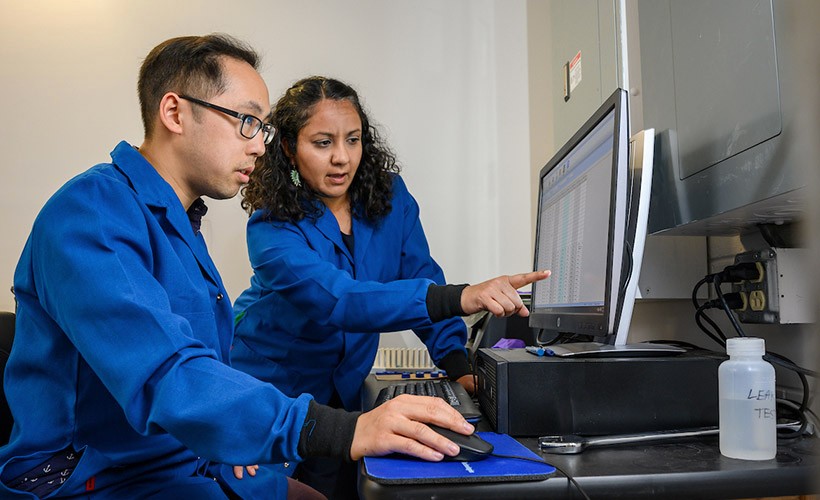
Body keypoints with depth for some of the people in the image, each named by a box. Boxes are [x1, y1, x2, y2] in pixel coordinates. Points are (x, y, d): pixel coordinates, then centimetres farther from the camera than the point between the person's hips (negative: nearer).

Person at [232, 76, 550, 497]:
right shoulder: (271, 228, -23)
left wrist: (459, 367, -20)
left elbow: (423, 279, -5)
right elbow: (338, 300, -38)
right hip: (268, 386, -3)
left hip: (340, 391, 4)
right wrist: (459, 298, -50)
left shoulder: (389, 196, -7)